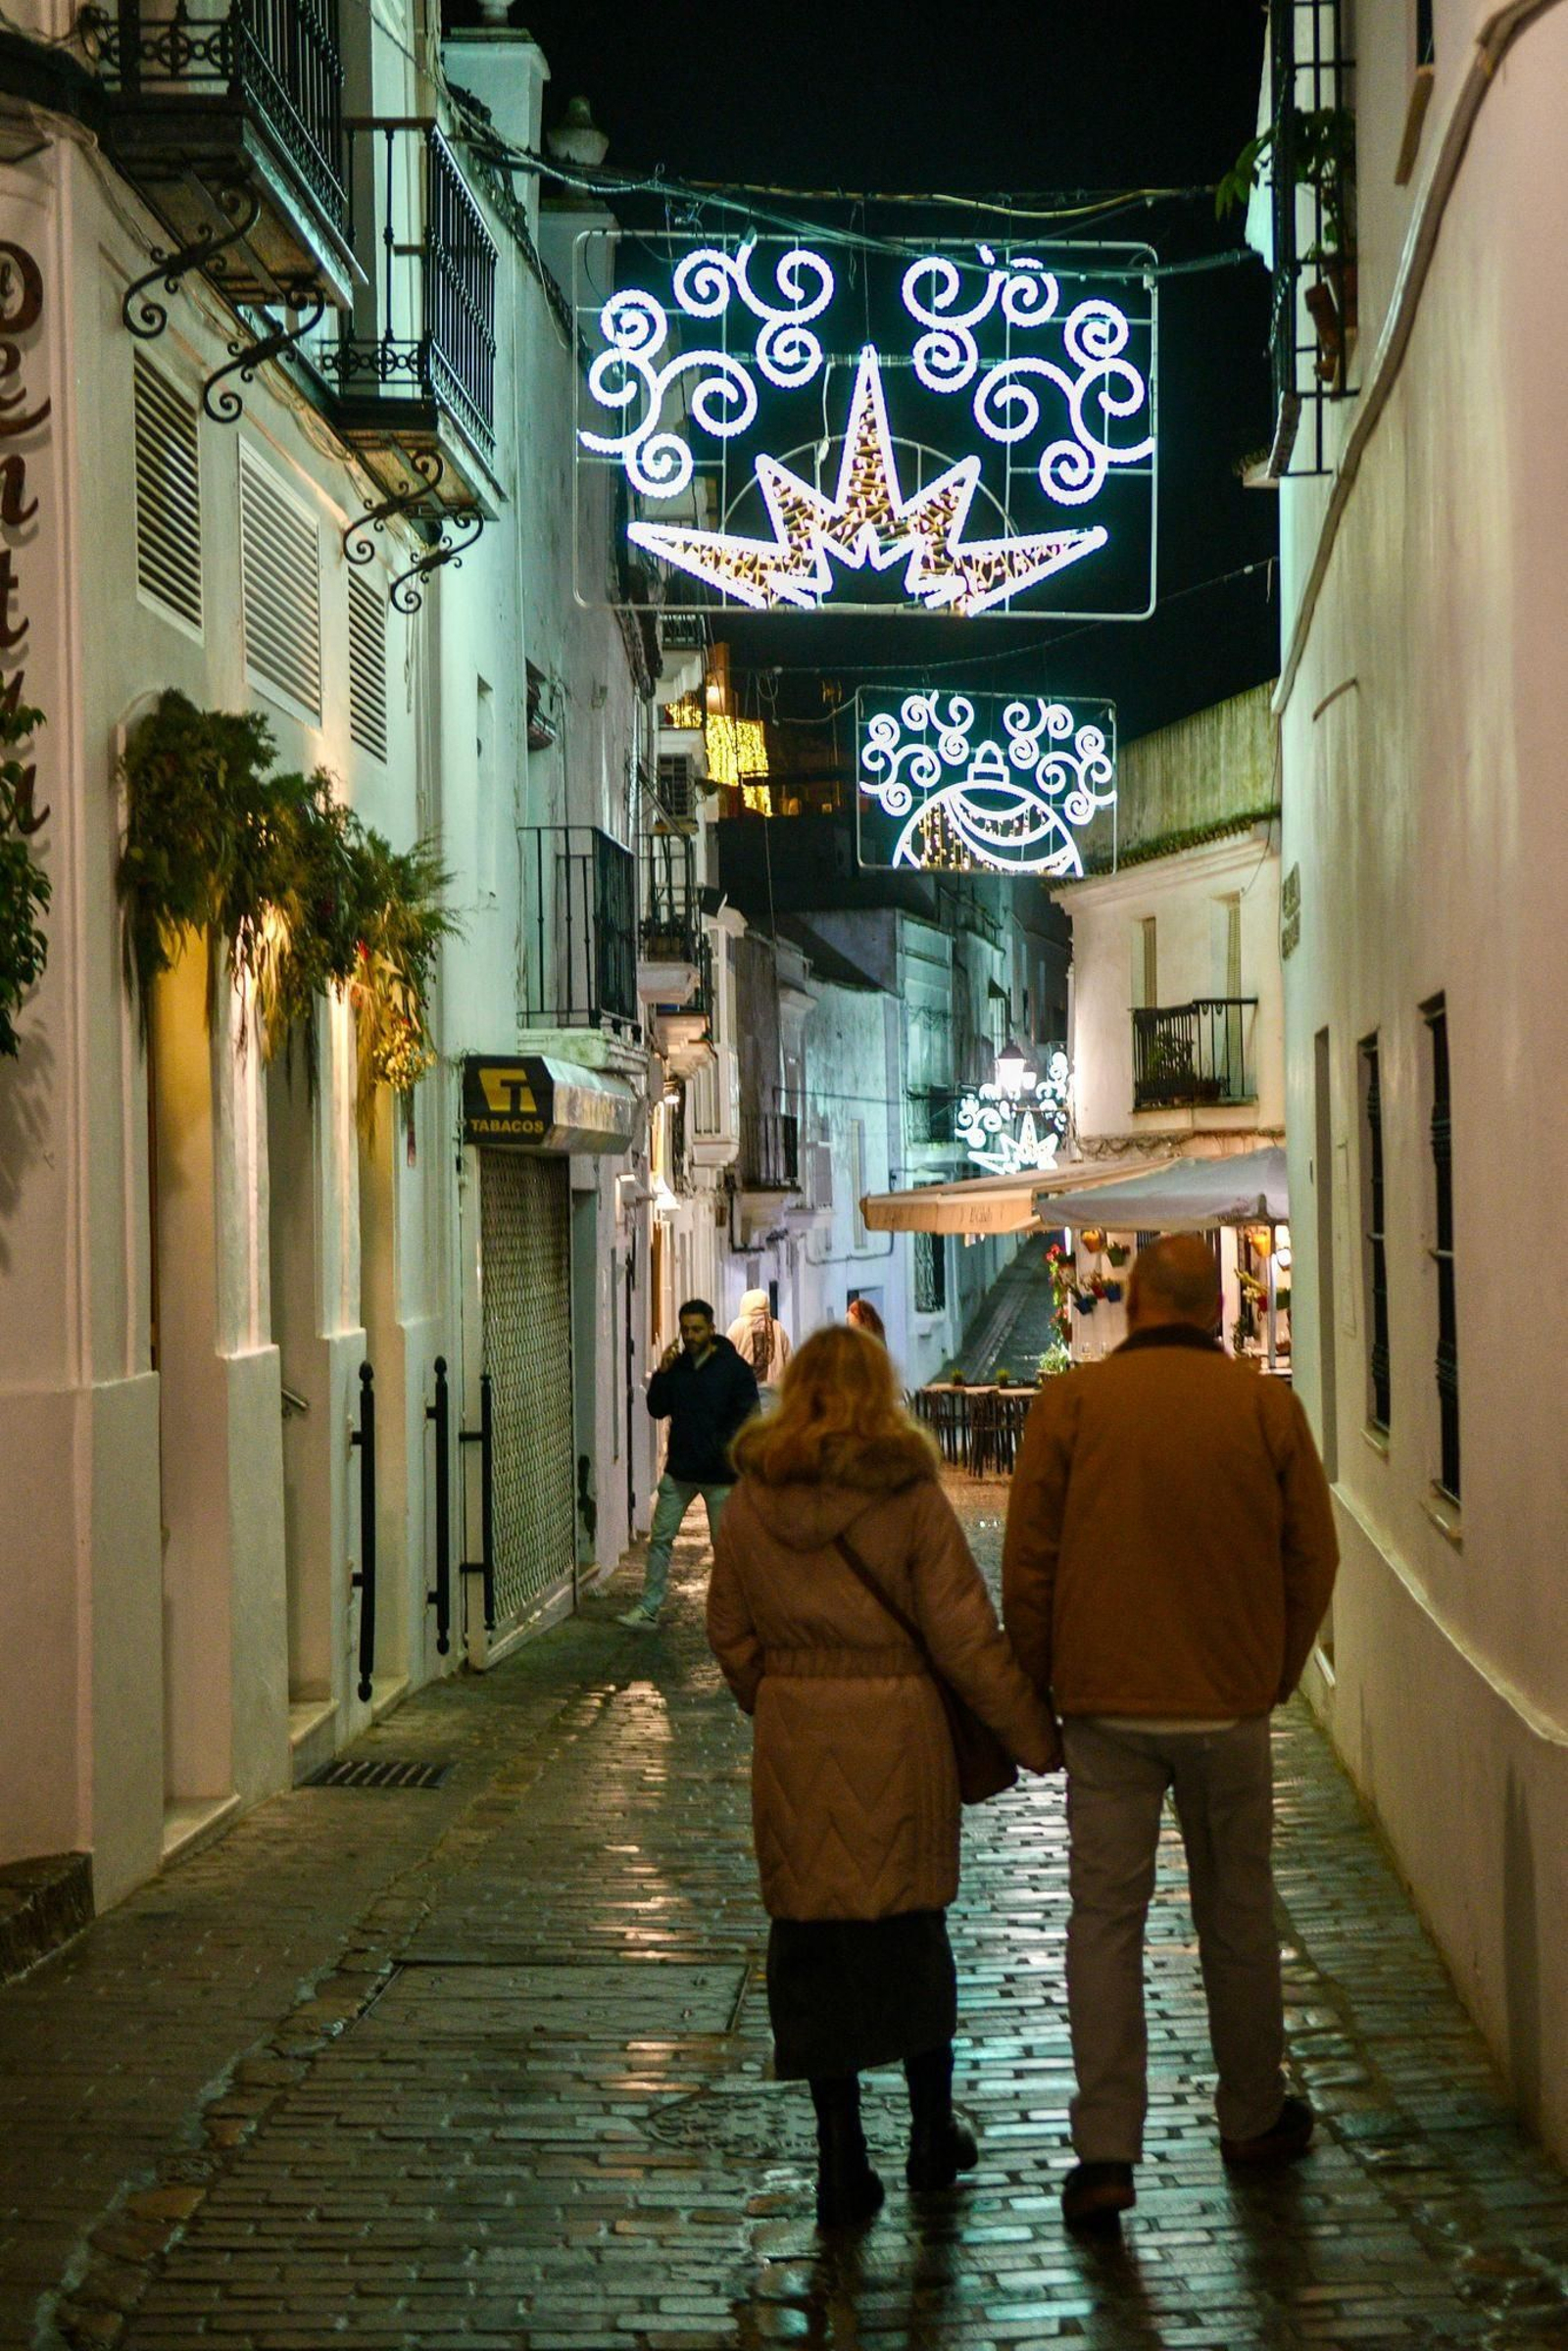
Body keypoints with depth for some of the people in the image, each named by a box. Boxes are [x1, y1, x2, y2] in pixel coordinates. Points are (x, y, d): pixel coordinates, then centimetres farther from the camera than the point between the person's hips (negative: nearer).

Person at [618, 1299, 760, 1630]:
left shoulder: (734, 1368, -8)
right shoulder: (677, 1365, 6)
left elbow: (748, 1417, -8)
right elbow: (657, 1410, 5)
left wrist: (725, 1451, -19)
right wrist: (662, 1374, -9)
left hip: (719, 1474, -4)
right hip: (679, 1470, 4)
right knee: (660, 1538, 3)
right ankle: (648, 1609, 7)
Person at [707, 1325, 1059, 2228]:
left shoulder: (753, 1500, 1)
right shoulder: (911, 1495, -7)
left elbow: (731, 1634, 8)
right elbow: (965, 1633, -7)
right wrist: (1036, 1736, 1)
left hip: (793, 1739, 1)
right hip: (898, 1730, -1)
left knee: (813, 1939, 6)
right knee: (913, 1931, 13)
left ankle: (842, 2158, 7)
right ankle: (934, 2136, 25)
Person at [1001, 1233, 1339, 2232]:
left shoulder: (1073, 1402, -5)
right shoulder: (1268, 1408, -3)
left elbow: (1027, 1561, -2)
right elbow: (1313, 1559, 3)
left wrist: (1036, 1685, 10)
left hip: (1107, 1705, -1)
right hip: (1230, 1703, 1)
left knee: (1106, 1917, 3)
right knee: (1238, 1915, 14)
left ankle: (1105, 2151, -2)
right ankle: (1253, 2119, 27)